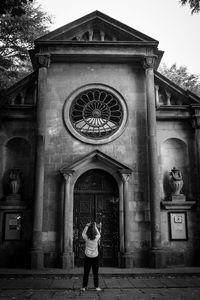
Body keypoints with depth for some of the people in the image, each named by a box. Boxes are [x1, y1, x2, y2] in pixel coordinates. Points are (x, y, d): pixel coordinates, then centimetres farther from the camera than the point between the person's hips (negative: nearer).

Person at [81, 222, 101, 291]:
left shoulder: (86, 238, -11)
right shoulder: (96, 238, -12)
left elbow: (83, 233, 10)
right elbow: (99, 234, 12)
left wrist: (87, 226, 15)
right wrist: (95, 226, 16)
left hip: (87, 257, 0)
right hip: (95, 257, 0)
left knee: (86, 272, 6)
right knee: (95, 272, 7)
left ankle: (84, 287, 11)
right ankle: (96, 286, 12)